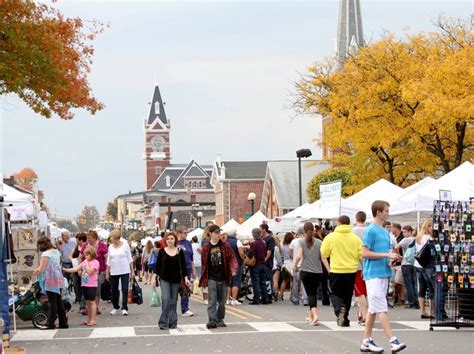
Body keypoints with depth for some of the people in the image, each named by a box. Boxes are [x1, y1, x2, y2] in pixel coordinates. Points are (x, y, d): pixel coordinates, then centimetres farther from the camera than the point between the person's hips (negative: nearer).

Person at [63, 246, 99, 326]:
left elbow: (89, 272, -21)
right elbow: (76, 269, 10)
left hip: (92, 285, -7)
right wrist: (65, 270, 1)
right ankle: (89, 319, 18)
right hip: (84, 284, 7)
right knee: (88, 302, 12)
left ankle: (93, 320, -2)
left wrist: (86, 263, -14)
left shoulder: (95, 262, -9)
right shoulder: (84, 262, 13)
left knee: (92, 301, -4)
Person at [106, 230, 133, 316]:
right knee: (114, 290, 6)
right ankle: (116, 308, 19)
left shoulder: (125, 245, -2)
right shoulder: (110, 247, 7)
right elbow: (108, 261, 11)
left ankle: (124, 308, -5)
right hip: (113, 272, 4)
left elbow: (129, 258, 2)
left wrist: (132, 270, -1)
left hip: (124, 271, -3)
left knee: (125, 289, -7)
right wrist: (107, 272, 7)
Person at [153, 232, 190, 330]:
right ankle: (163, 322, -10)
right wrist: (155, 277, 0)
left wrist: (186, 278, -2)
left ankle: (172, 322, 11)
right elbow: (158, 265, 6)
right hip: (164, 279, -1)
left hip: (176, 279, 1)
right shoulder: (161, 251, 2)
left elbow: (183, 265, 5)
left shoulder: (179, 251, 3)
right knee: (165, 299, -13)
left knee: (173, 301, 4)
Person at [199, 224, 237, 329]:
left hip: (223, 277, 2)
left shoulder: (225, 245, 3)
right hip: (211, 278, -2)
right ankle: (212, 320, -13)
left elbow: (232, 258, 2)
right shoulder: (206, 248, 1)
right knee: (212, 300, -9)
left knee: (222, 301, 9)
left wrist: (233, 269, -16)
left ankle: (220, 320, 20)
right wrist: (204, 279, 5)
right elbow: (204, 264, 6)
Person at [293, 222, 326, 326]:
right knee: (313, 293, 17)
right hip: (317, 271, 2)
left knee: (310, 294, -3)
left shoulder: (301, 241, -4)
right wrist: (329, 269, 6)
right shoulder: (319, 242, 2)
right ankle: (311, 316, 26)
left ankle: (315, 316, -22)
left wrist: (295, 266, 0)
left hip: (305, 271, -2)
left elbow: (299, 256, -13)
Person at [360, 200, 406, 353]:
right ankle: (393, 341, -14)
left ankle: (366, 342, 15)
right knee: (382, 309, -10)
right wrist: (387, 255, -17)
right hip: (374, 274, -9)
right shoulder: (371, 230, -10)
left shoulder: (385, 231, 16)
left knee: (373, 309, 11)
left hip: (384, 273, 9)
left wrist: (393, 256, 2)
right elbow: (365, 253, -15)